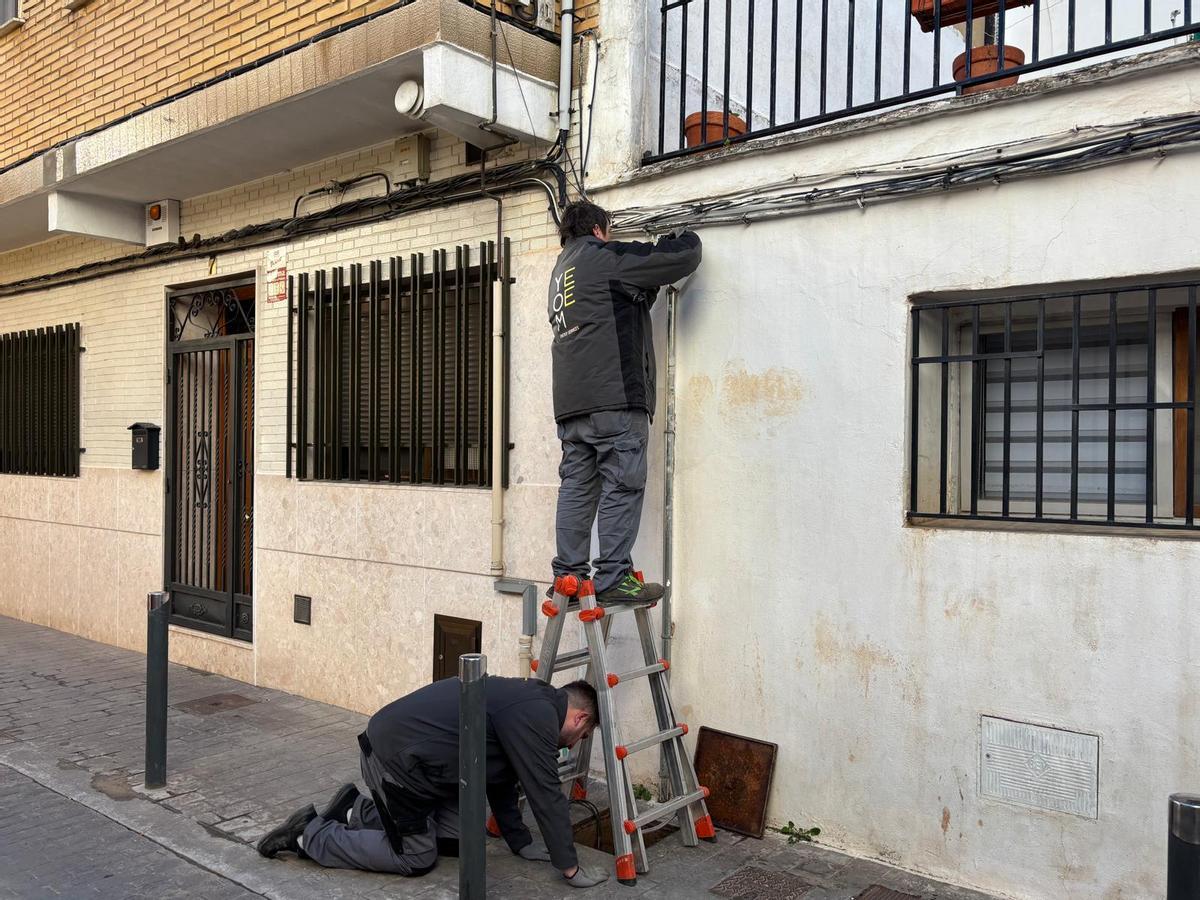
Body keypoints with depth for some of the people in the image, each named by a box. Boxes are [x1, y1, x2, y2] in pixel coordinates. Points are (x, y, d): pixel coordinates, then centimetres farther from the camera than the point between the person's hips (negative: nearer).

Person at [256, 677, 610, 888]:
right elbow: (545, 793, -15)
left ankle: (361, 811, 21)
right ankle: (310, 834, 9)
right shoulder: (537, 715, -15)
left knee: (466, 839, 12)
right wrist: (570, 868, -7)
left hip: (407, 750, 10)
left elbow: (500, 779, 21)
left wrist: (521, 842, 23)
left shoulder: (524, 704, 14)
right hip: (396, 757, -10)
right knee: (416, 858, 3)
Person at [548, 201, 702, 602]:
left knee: (576, 486, 7)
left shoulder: (560, 271, 27)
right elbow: (680, 258, 0)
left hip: (570, 402, 8)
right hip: (613, 395, -8)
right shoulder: (604, 256, 2)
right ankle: (613, 577, -7)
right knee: (622, 486, -6)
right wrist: (689, 239, 21)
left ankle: (568, 574, 7)